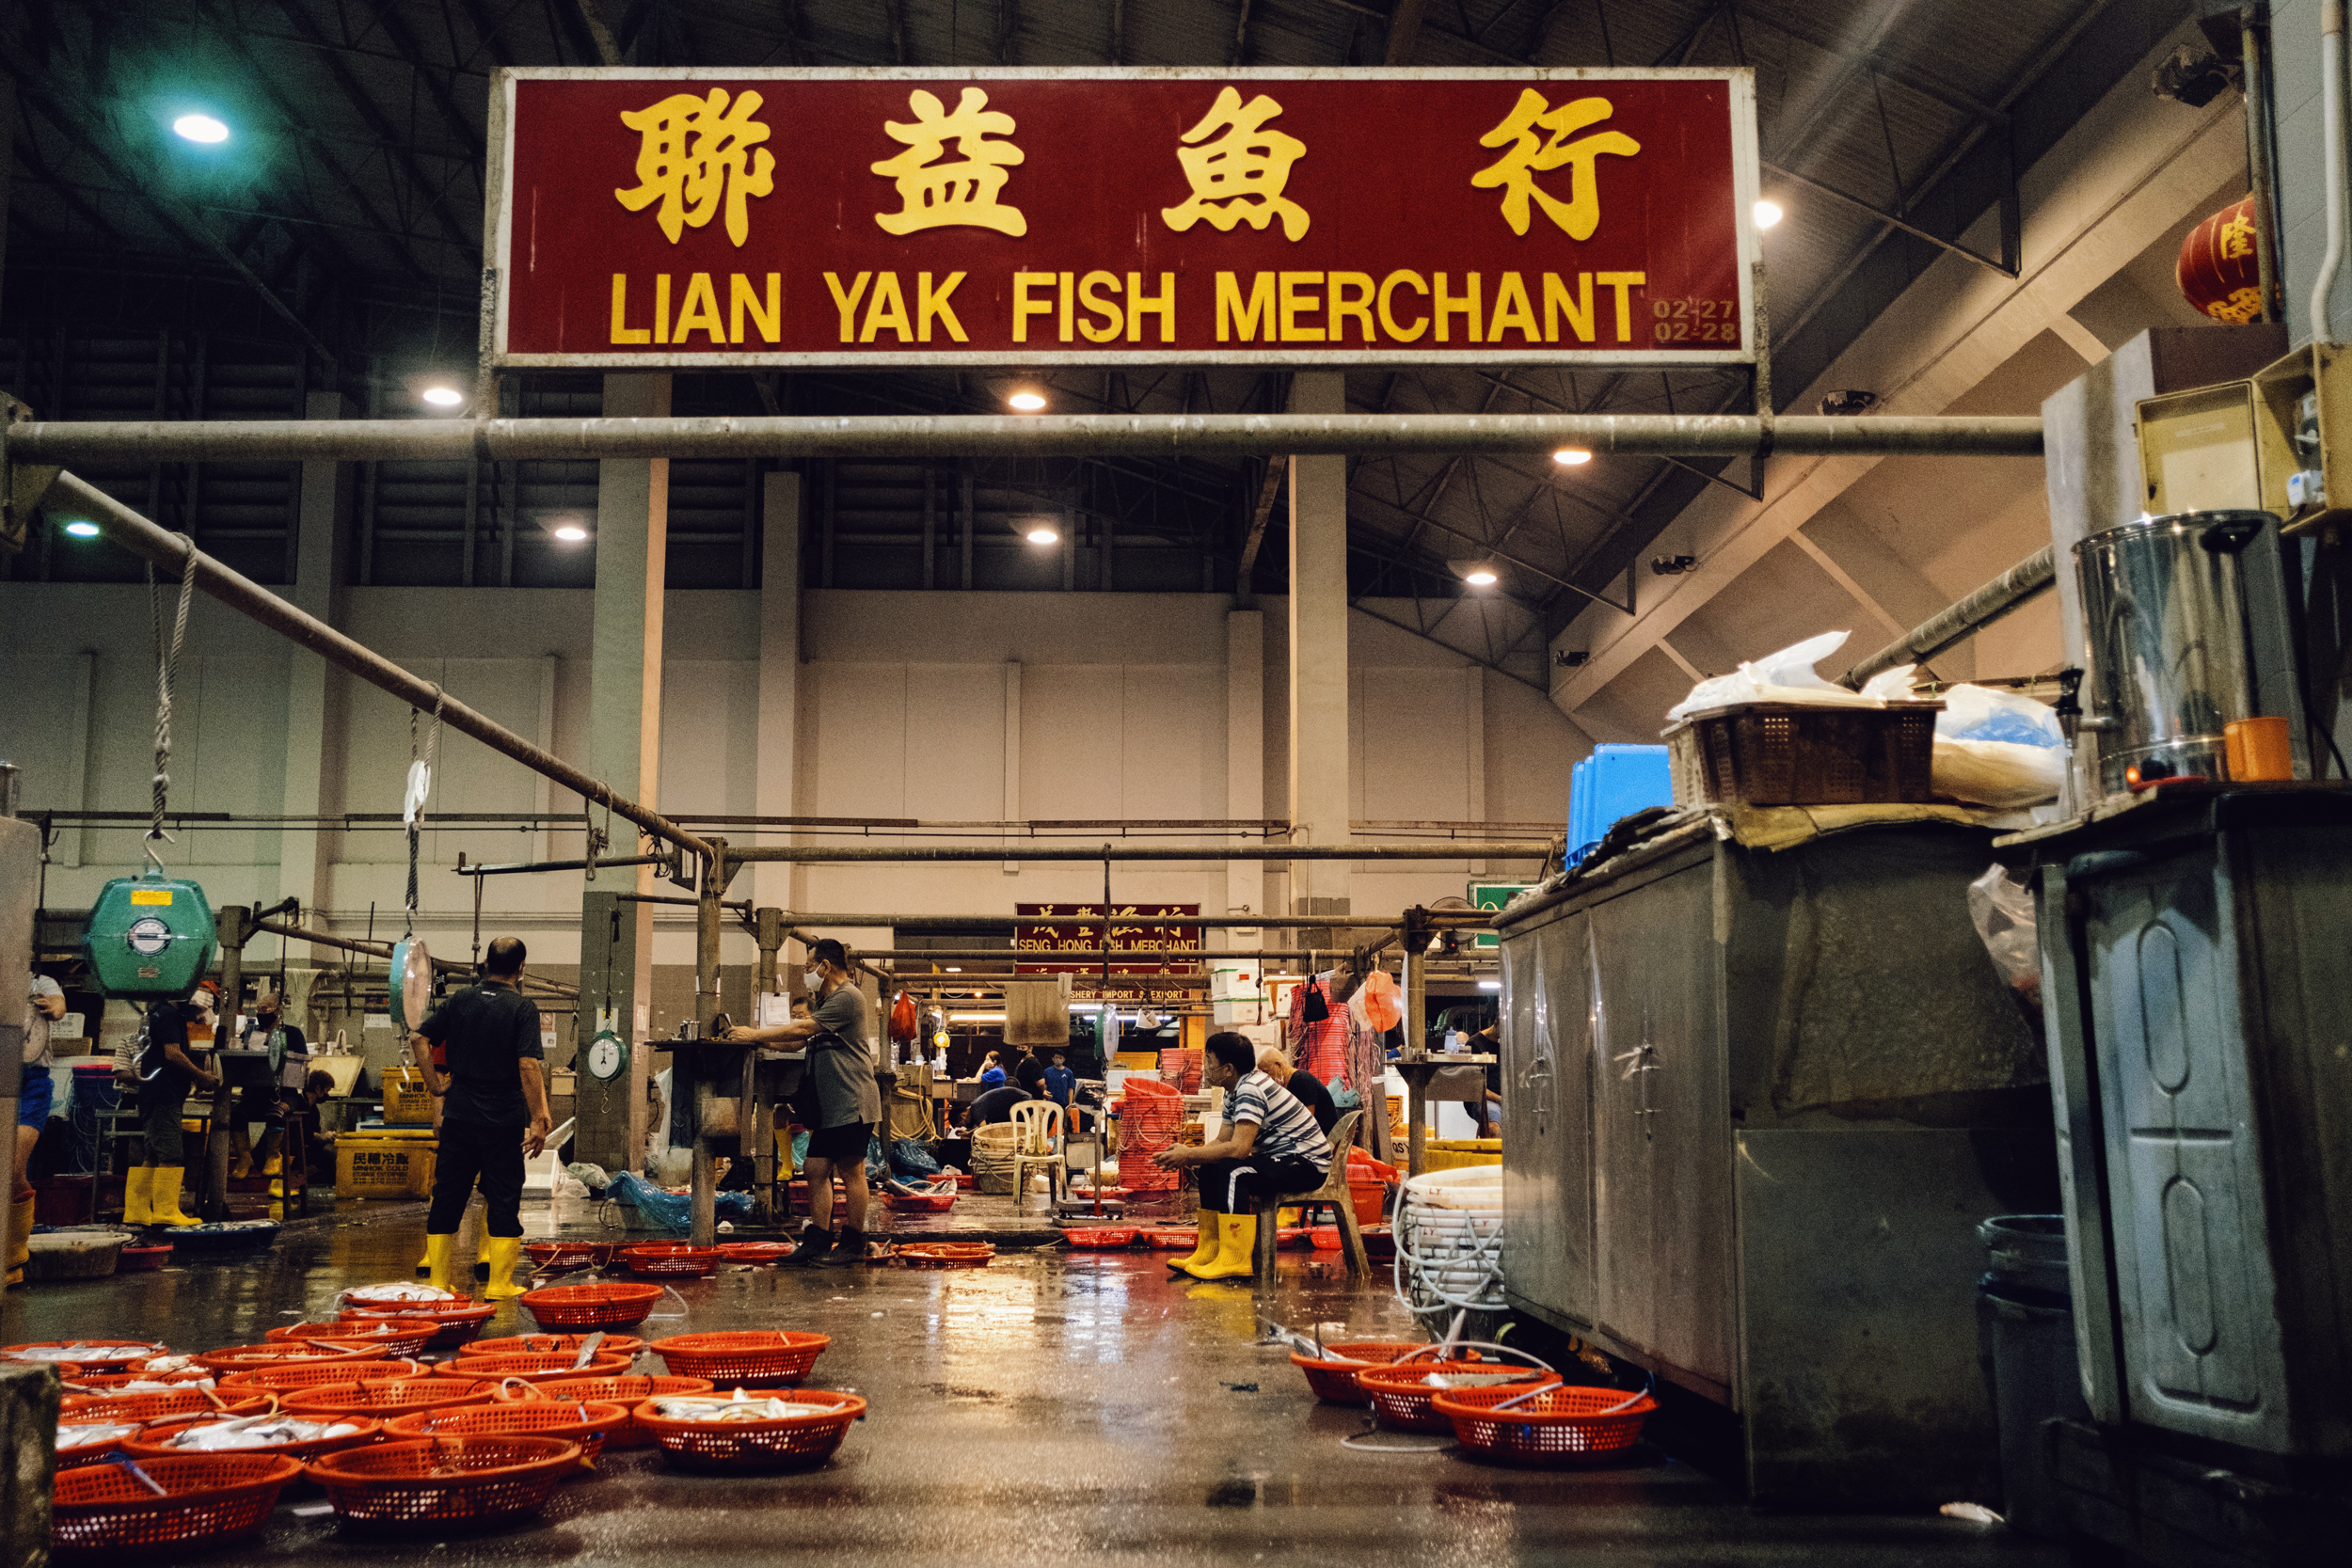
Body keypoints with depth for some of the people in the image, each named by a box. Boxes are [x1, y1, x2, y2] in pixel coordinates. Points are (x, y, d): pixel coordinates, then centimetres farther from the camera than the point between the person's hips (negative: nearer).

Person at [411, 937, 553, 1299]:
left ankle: (437, 1278, 16)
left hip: (458, 1116, 4)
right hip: (504, 1120, -4)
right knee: (503, 1199, 4)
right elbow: (528, 1066, -16)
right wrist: (538, 1122, -13)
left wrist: (435, 1084, 8)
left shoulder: (459, 1001, 5)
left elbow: (418, 1039, 2)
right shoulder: (522, 1008, -9)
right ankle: (499, 1282, 4)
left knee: (447, 1196, 11)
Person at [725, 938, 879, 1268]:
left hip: (852, 1102, -10)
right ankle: (818, 1241, 8)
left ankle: (853, 1244, 1)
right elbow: (803, 1038, 22)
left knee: (850, 1172, -4)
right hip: (830, 1105, 10)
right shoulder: (829, 1000, 23)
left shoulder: (848, 997, -12)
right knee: (817, 1170, 5)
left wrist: (754, 1036, -10)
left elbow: (801, 1029, -16)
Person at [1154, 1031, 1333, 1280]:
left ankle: (1235, 1260, -27)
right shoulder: (1234, 1092, 11)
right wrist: (1185, 1153, -6)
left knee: (1233, 1172, -28)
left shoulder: (1250, 1089, -21)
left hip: (1307, 1164, -11)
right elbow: (1224, 1141, 10)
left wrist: (1188, 1155, -20)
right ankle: (1209, 1252, 11)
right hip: (1282, 1159, 11)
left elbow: (1238, 1148, -29)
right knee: (1210, 1170, 7)